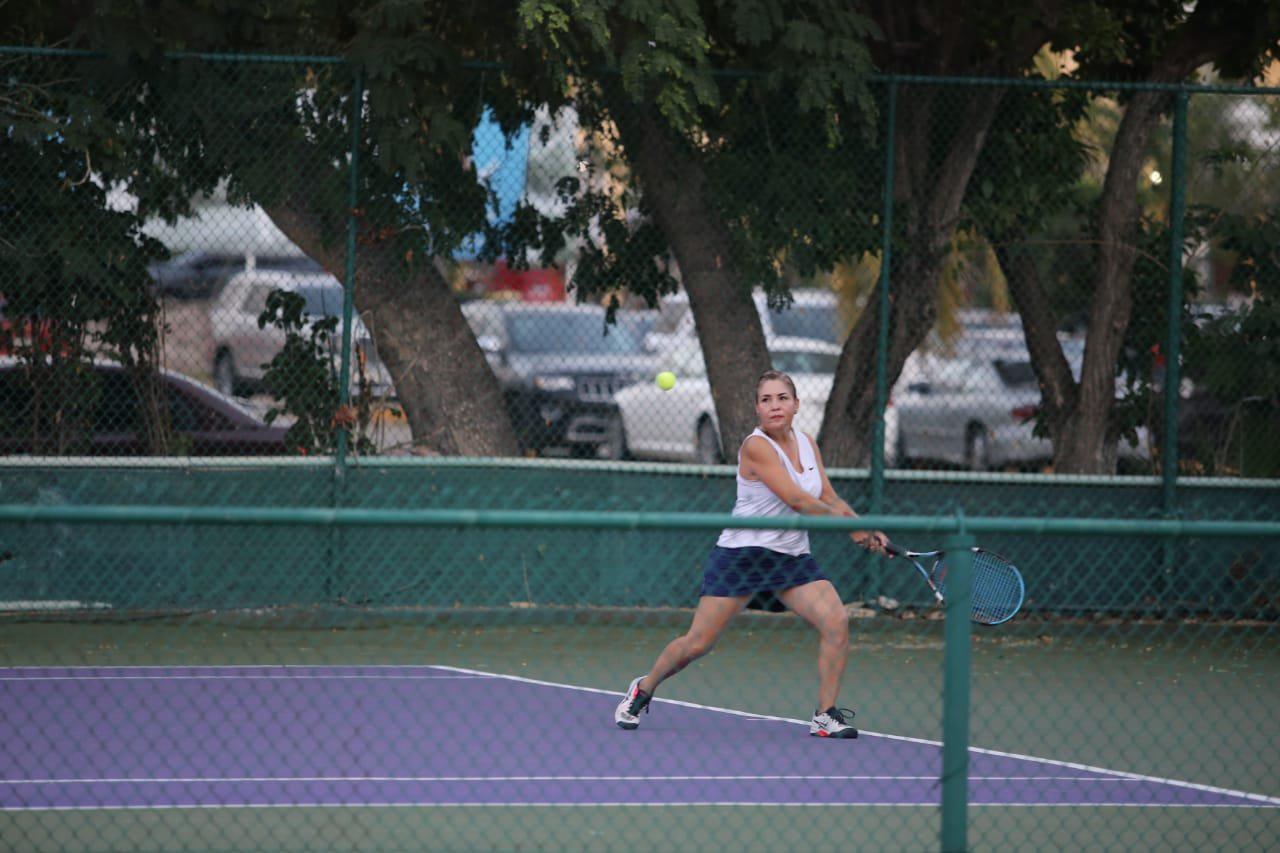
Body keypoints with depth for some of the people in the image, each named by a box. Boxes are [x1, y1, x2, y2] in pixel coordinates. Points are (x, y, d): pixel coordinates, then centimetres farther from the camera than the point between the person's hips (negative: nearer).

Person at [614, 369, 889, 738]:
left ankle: (825, 715, -6)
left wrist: (867, 529, -4)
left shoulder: (807, 443, 6)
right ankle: (642, 690, 24)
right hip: (742, 552, -6)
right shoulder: (756, 447, -17)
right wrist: (850, 527, -13)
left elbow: (829, 499, 11)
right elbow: (797, 501, -21)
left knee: (836, 622, -14)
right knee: (697, 644, -3)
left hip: (792, 556, 6)